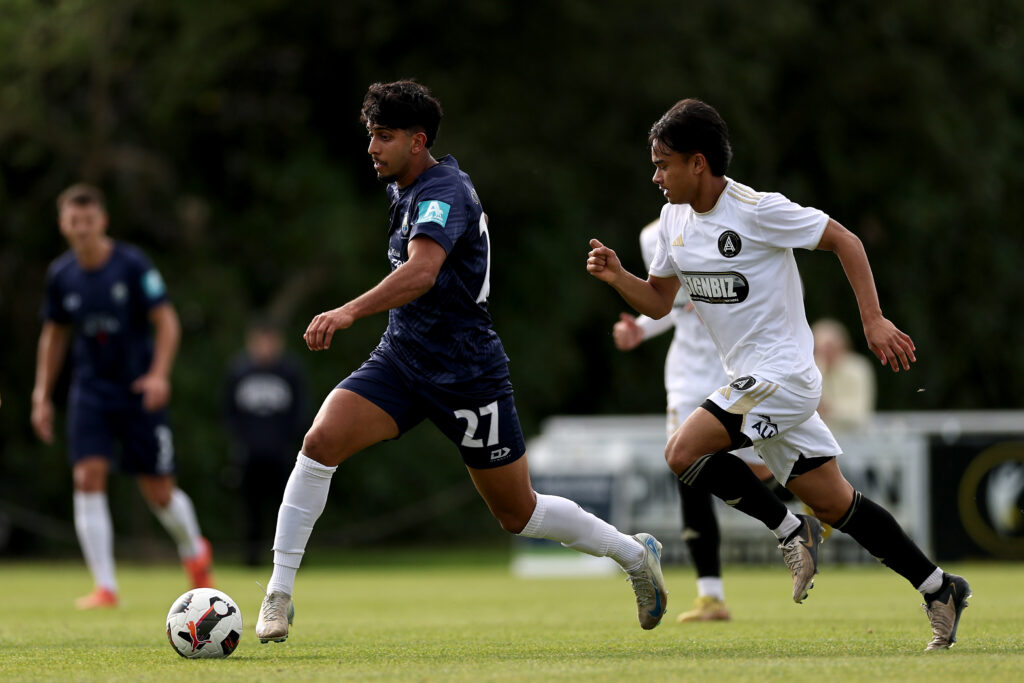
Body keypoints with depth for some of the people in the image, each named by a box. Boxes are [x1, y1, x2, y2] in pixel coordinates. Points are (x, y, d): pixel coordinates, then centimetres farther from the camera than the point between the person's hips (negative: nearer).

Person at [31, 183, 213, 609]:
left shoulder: (132, 265, -11)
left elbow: (166, 322, -9)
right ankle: (104, 587, -14)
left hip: (140, 392, -3)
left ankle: (194, 551, 33)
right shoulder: (61, 275, 1)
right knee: (88, 477, -15)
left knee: (158, 492, 1)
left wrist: (159, 374, -22)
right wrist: (42, 396, 12)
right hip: (89, 391, 3)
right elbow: (55, 335, 14)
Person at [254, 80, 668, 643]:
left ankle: (634, 554, 31)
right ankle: (278, 596, -15)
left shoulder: (444, 192, -21)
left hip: (466, 376, -7)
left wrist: (350, 312, -53)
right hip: (400, 359, 7)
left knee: (519, 515, 6)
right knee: (321, 440, -18)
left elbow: (421, 272, -41)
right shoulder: (405, 187, 7)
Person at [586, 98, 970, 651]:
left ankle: (790, 530, -4)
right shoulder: (675, 218, 7)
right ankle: (938, 589, 18)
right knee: (835, 504, 10)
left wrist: (874, 320, -15)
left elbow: (843, 240, -10)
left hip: (782, 373, -8)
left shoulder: (757, 211, -16)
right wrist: (616, 276, -3)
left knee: (684, 451, -20)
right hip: (754, 380, 8)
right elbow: (658, 301, 16)